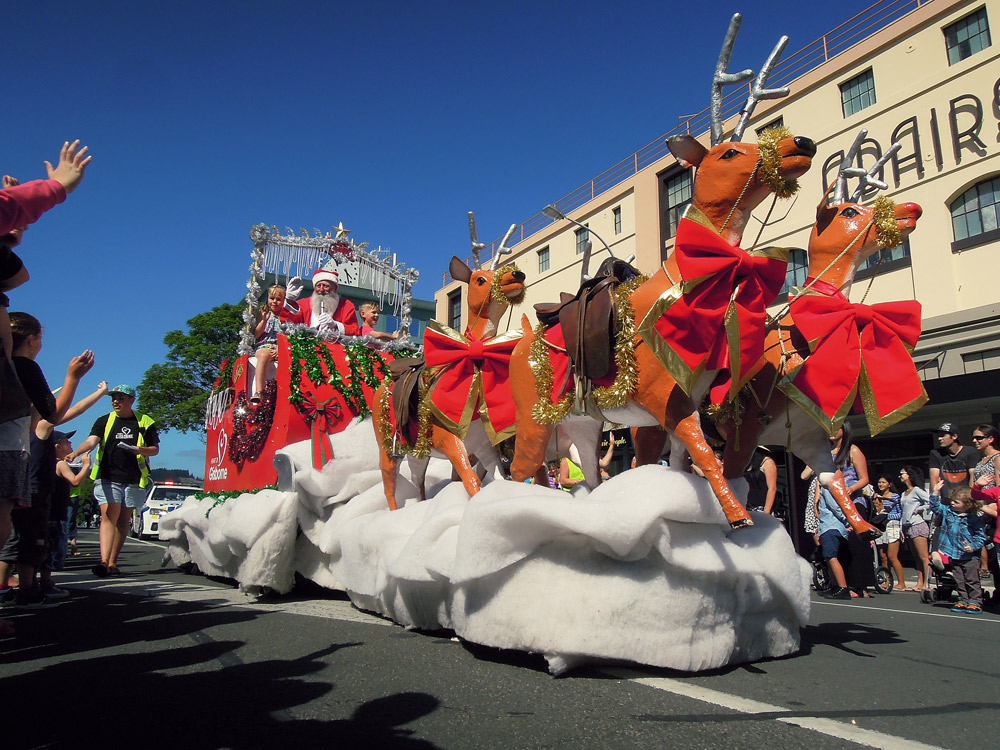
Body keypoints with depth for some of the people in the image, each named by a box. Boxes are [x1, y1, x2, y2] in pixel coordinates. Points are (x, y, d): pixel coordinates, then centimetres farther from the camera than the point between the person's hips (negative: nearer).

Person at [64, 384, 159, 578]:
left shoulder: (145, 422, 8)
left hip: (134, 480, 1)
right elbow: (91, 441, -6)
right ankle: (104, 561, -21)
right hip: (108, 478, 0)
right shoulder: (104, 421, 10)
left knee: (123, 520, 5)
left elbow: (155, 449, 10)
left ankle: (112, 563, 13)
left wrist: (140, 450, -11)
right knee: (108, 516, -13)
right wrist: (75, 453, -26)